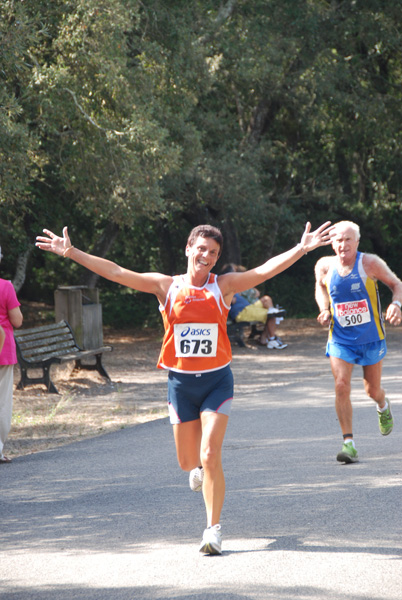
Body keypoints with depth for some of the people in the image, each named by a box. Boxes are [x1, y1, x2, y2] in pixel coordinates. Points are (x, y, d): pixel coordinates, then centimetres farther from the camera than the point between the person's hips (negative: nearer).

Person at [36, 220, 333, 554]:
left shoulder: (224, 286, -1)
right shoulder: (166, 286, 1)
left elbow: (266, 270, -11)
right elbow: (115, 273, -3)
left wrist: (302, 249, -23)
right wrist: (72, 253, -9)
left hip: (217, 380, -2)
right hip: (180, 382, 2)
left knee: (210, 456, -13)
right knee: (188, 461, 13)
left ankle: (213, 530, -4)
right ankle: (200, 470, 51)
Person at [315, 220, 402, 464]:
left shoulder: (370, 263, -14)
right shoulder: (325, 266, -7)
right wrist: (324, 310, -3)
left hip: (371, 338, -1)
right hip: (340, 340, 1)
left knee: (372, 390, 10)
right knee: (341, 386, -17)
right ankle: (349, 443, -12)